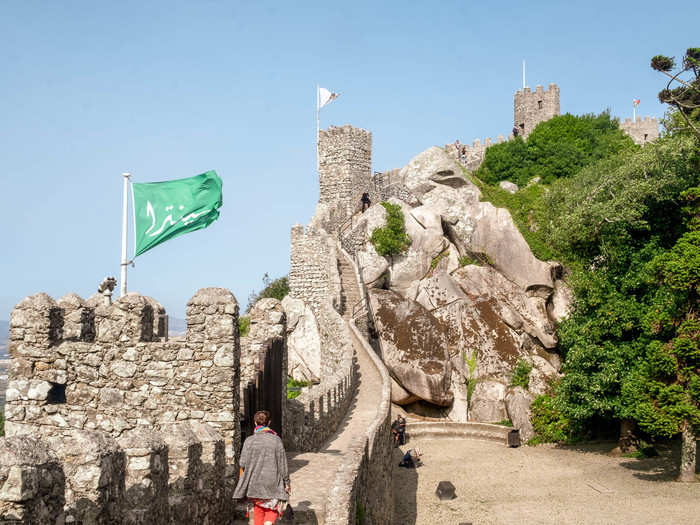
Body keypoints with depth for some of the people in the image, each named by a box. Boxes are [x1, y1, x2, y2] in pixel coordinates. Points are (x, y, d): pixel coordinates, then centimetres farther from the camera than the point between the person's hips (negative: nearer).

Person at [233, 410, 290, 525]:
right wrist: (287, 482, 2)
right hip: (272, 482, -1)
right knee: (273, 507, 13)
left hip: (254, 482, 1)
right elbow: (282, 464, -7)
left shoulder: (249, 441, -7)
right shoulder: (276, 440, -9)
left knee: (258, 509, 16)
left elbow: (243, 464, -8)